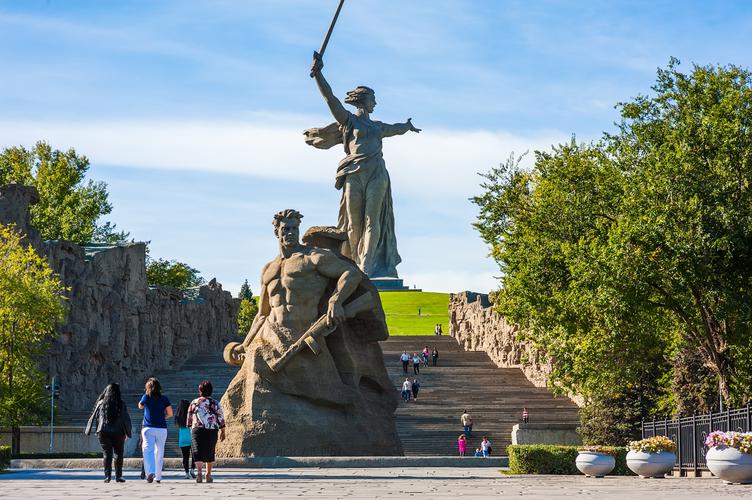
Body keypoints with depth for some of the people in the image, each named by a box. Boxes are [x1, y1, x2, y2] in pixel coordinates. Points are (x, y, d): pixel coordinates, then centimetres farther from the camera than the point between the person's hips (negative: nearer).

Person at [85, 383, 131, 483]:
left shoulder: (101, 403, 1)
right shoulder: (121, 404, -1)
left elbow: (94, 417, 3)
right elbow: (126, 419, 1)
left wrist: (88, 430, 11)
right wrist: (127, 432, 11)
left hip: (104, 432, 0)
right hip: (118, 432, 0)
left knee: (107, 454, 3)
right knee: (118, 454, 8)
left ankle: (107, 476, -5)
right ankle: (118, 476, 5)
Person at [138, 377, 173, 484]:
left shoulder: (146, 397, 0)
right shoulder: (164, 399, 3)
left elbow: (140, 406, 20)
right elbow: (170, 413, 5)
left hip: (148, 428, -2)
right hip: (162, 428, 2)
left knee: (148, 450, -10)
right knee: (159, 452, 11)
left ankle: (150, 472, -32)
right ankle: (158, 477, 15)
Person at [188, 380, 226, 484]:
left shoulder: (194, 403, 4)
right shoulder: (215, 403, 3)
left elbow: (189, 418, 11)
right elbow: (221, 419, 3)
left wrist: (191, 428, 24)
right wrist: (222, 431, 12)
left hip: (197, 429, -1)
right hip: (212, 431, 1)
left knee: (198, 452, -6)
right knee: (210, 453, 13)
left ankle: (199, 471, -27)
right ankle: (208, 474, 19)